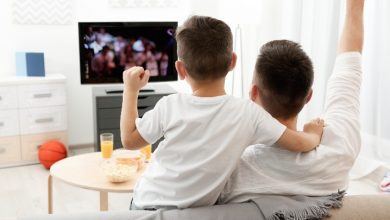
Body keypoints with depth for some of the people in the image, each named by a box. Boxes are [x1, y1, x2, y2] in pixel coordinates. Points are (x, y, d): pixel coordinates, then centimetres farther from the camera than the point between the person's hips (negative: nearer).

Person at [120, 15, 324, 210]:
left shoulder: (170, 107, -17)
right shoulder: (248, 113, -15)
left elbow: (129, 140, -4)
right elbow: (298, 143, -8)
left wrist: (130, 90, 4)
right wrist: (313, 134, 15)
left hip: (148, 204, 0)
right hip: (196, 211, 1)